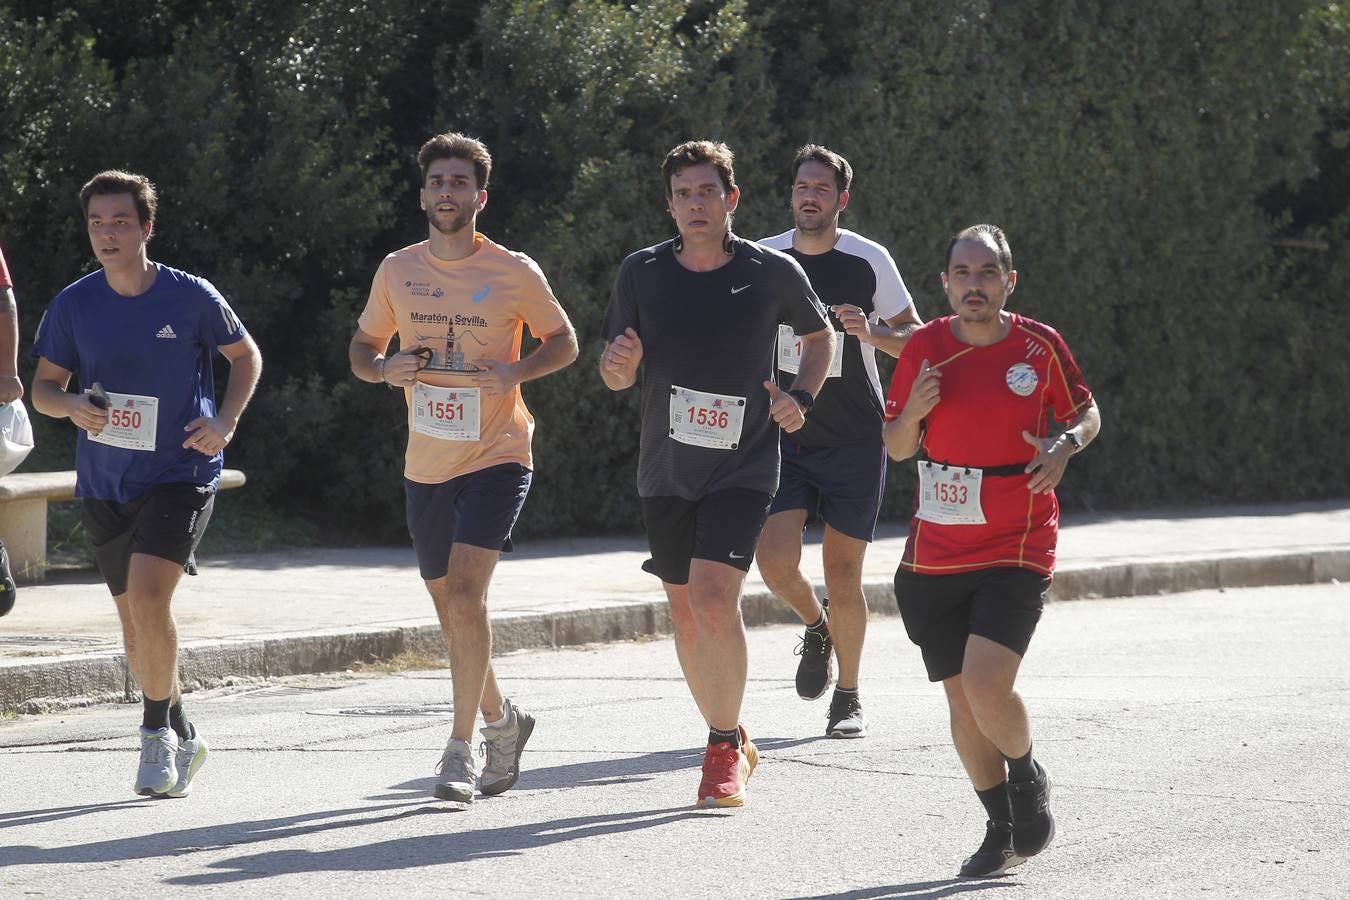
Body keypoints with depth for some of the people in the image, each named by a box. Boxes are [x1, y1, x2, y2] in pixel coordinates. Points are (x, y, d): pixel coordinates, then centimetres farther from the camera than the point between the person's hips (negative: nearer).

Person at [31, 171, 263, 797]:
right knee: (136, 625, 11)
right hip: (104, 483, 4)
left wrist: (225, 422, -8)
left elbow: (246, 356, 7)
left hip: (181, 472, -4)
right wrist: (72, 406, -15)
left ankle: (157, 731, -5)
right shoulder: (74, 305, -1)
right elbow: (43, 386, 8)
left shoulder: (191, 297, -8)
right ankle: (182, 737, 31)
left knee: (148, 596, -22)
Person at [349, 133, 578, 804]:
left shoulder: (514, 272, -4)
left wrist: (517, 371, -14)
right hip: (425, 465, 4)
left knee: (465, 591, -19)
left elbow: (564, 342, 6)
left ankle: (460, 750, -15)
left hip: (497, 455, -4)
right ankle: (500, 718, 36)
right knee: (451, 610, 12)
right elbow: (362, 349, 15)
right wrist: (386, 367, -8)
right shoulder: (397, 271, 5)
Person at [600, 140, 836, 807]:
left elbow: (820, 336, 14)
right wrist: (620, 363, -17)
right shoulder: (641, 273, -1)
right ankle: (730, 741, 29)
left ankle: (725, 750, -6)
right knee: (685, 612, 9)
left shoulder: (773, 274, -5)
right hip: (666, 469, 3)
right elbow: (615, 377, 6)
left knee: (714, 598, -20)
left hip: (744, 465, -3)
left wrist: (800, 398, -2)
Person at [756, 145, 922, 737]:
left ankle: (848, 698, 18)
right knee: (774, 558, -15)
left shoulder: (869, 261, -4)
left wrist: (873, 333, -19)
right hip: (782, 437, 2)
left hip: (854, 442, -2)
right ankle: (815, 628, 19)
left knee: (843, 577, -1)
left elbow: (915, 338, 0)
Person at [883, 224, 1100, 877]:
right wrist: (914, 411, -14)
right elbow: (896, 449, 7)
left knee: (986, 683, -20)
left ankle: (1027, 775, 11)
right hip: (934, 554, 3)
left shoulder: (1039, 345, -4)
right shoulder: (926, 346, 0)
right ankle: (1003, 830, 25)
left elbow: (1087, 412, 11)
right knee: (962, 699, 6)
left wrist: (1065, 444, -11)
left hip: (1016, 552, -3)